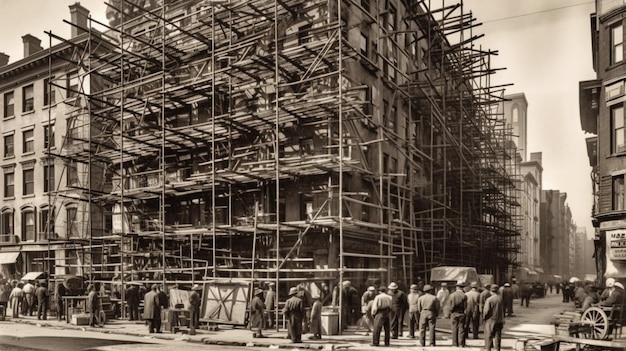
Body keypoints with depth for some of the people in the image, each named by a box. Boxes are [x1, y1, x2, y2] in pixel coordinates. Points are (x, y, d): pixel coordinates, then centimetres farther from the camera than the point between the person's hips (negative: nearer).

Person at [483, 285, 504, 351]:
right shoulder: (501, 298, -4)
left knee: (489, 336, 6)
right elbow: (503, 309, 4)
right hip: (499, 320, 4)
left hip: (490, 320, -4)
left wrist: (484, 317, -1)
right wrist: (502, 319, 15)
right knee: (498, 336, 14)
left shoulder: (489, 300, -19)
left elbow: (486, 311, -17)